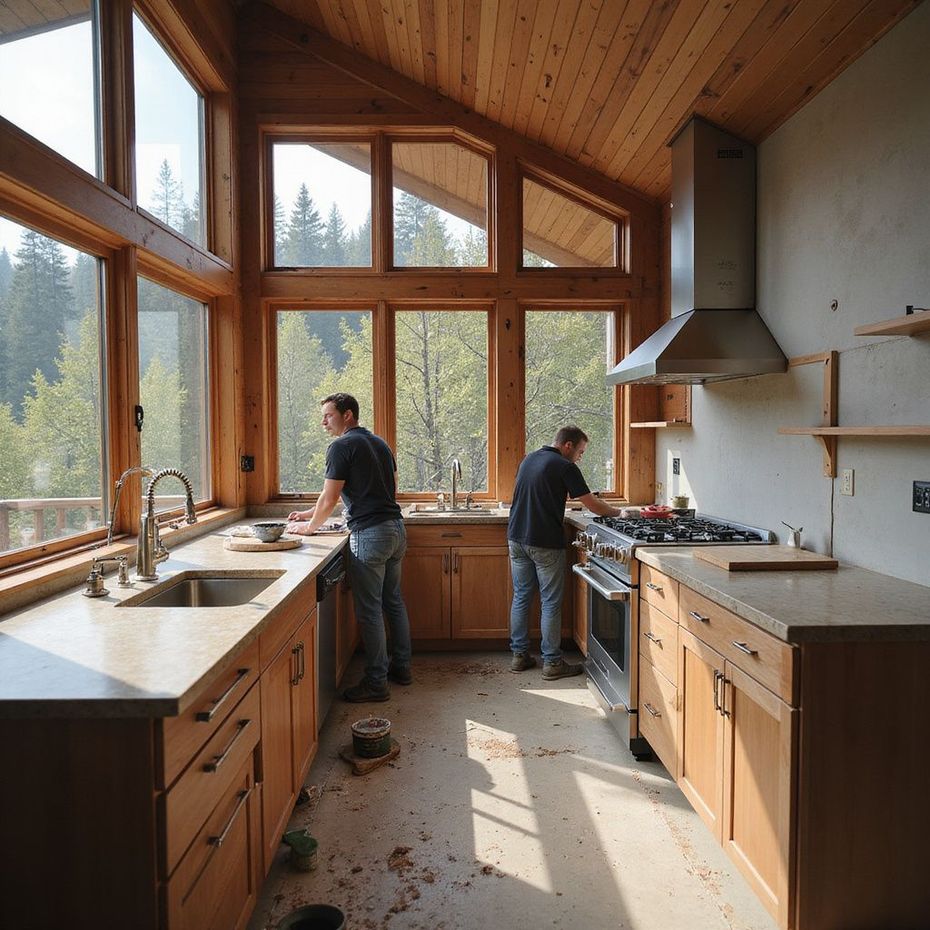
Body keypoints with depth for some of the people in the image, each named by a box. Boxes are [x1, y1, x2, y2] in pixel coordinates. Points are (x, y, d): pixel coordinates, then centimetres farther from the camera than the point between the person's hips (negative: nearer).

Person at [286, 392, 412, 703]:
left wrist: (309, 527, 10)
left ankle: (376, 682, 6)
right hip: (396, 529, 9)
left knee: (370, 610, -1)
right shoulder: (380, 444, 18)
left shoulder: (341, 447, -8)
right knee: (393, 601, 18)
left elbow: (330, 498, -10)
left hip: (369, 534, -9)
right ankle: (401, 667, 29)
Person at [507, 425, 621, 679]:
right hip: (545, 543, -7)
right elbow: (592, 504, -8)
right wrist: (620, 513, 6)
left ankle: (519, 655, 20)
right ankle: (552, 662, 9)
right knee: (551, 603, 3)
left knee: (520, 597, 13)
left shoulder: (528, 460, 12)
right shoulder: (565, 468, -10)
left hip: (516, 538, 7)